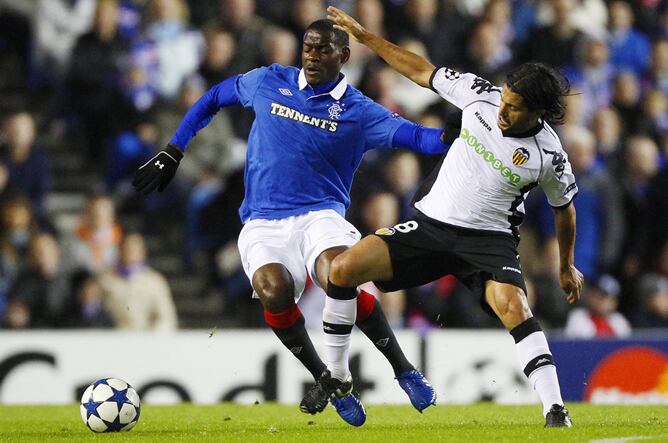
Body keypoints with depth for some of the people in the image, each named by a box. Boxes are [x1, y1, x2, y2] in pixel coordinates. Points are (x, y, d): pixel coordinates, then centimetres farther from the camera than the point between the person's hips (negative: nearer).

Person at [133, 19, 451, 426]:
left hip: (320, 215, -2)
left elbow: (414, 135, -12)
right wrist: (173, 152, 20)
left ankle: (404, 370, -15)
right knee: (274, 290, -31)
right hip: (263, 223, 2)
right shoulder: (270, 82, 9)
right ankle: (325, 380, -7)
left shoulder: (358, 111, 2)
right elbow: (214, 99, 24)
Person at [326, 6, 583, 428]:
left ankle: (556, 412, -30)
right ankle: (336, 374, 3)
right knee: (344, 268, -13)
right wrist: (362, 34, 6)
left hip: (489, 240, -3)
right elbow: (422, 71, 6)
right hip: (430, 225, 3)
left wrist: (567, 265, 18)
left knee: (514, 306, -32)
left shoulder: (549, 156, -13)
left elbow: (564, 208, 6)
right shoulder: (480, 94, -8)